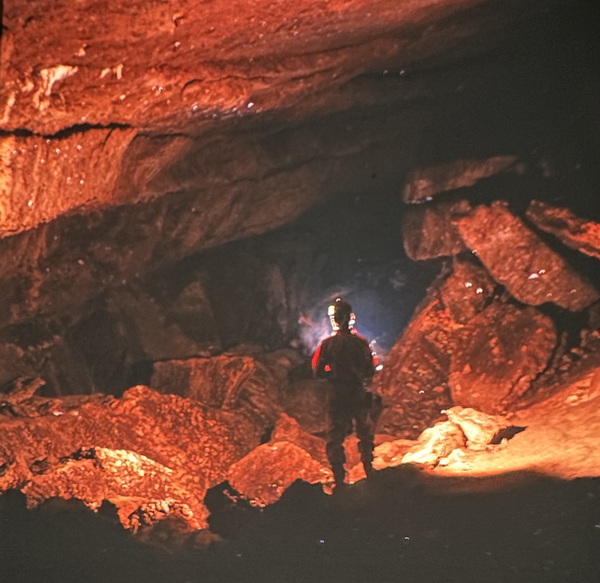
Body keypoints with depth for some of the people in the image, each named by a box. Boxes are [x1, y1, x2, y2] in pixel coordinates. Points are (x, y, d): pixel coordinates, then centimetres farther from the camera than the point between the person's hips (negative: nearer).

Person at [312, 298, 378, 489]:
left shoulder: (328, 344, -11)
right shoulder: (361, 342, -8)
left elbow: (318, 371, -6)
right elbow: (370, 371, -3)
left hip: (336, 396, -1)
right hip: (358, 394, 1)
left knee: (335, 437, 7)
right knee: (365, 432, 19)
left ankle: (339, 478, 5)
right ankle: (369, 471, 26)